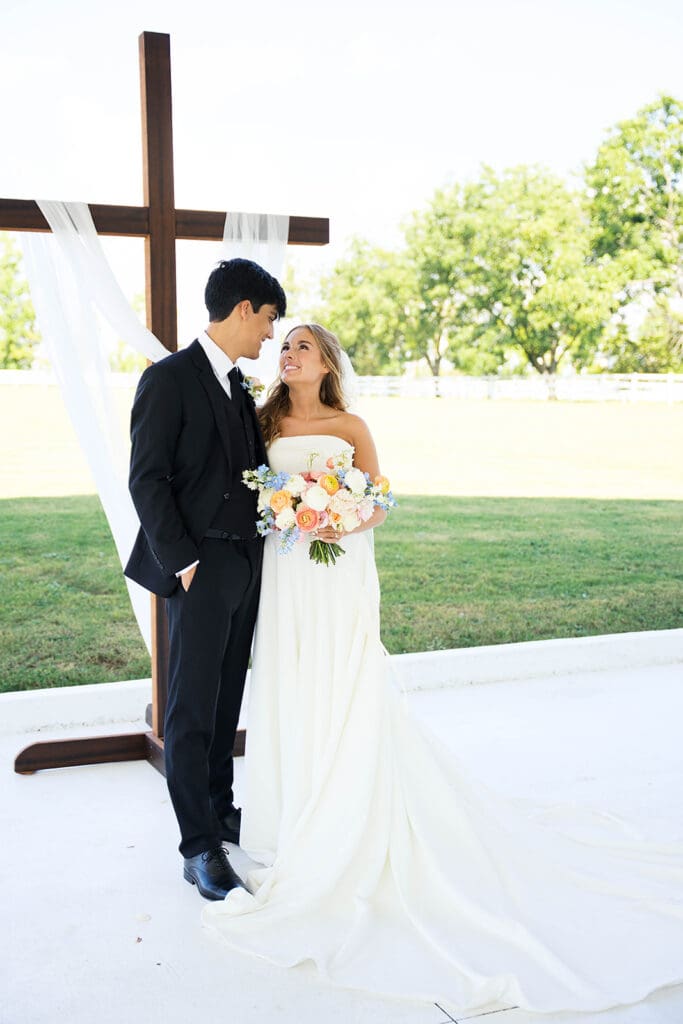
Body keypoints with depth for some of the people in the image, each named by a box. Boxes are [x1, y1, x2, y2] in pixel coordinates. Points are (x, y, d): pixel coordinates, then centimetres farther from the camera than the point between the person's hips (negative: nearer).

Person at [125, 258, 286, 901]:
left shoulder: (239, 386, 16)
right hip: (201, 568, -8)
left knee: (226, 701, 16)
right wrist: (183, 562, -15)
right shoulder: (170, 378, -8)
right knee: (192, 708, -1)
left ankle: (220, 811, 29)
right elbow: (147, 480, -12)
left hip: (246, 564, 8)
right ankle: (199, 846, 7)